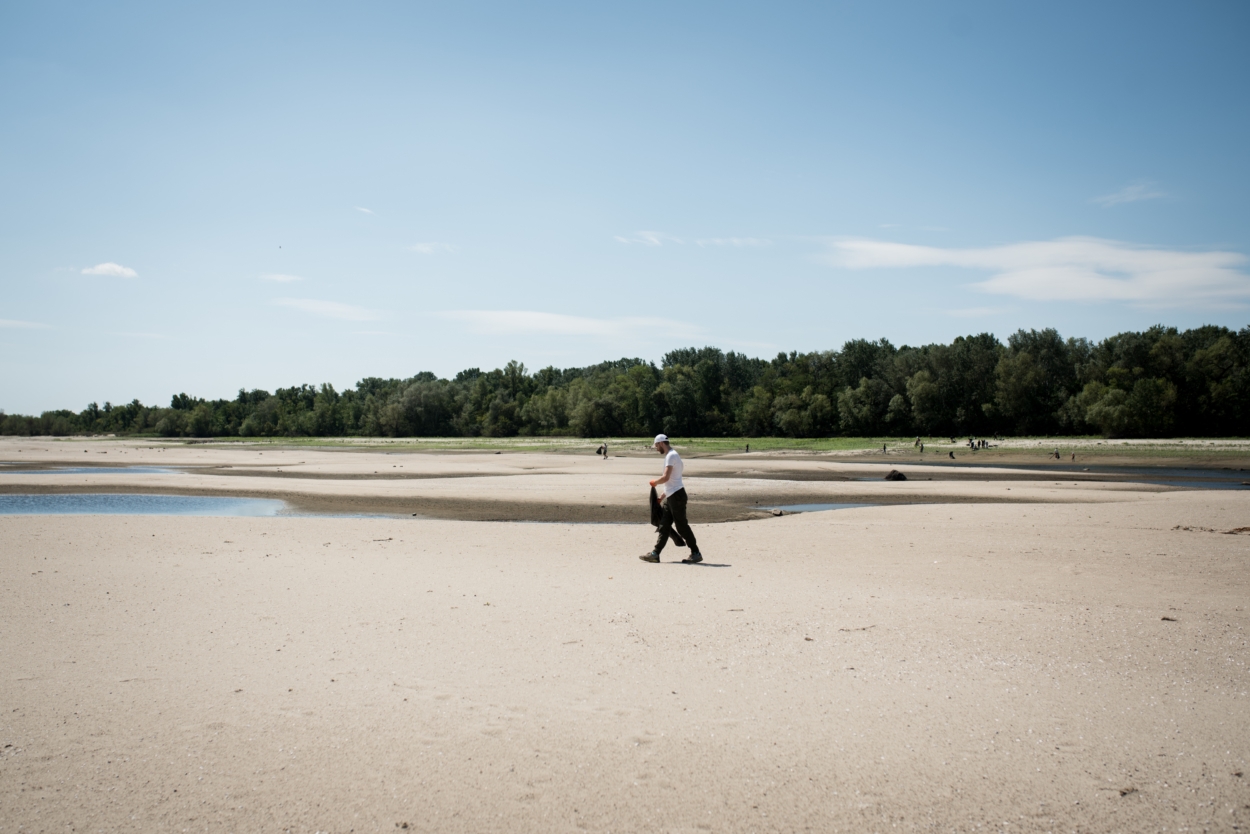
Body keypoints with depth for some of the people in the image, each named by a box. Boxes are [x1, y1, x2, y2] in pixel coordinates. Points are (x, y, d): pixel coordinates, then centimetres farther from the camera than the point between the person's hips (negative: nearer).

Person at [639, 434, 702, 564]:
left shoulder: (671, 456, -13)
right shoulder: (671, 455, 19)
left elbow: (666, 477, -24)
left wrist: (655, 482, -6)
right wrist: (662, 496, 24)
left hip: (677, 495, -10)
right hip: (671, 496, 10)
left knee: (682, 525, -6)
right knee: (664, 525, 8)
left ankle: (696, 553, 0)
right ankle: (655, 553, 10)